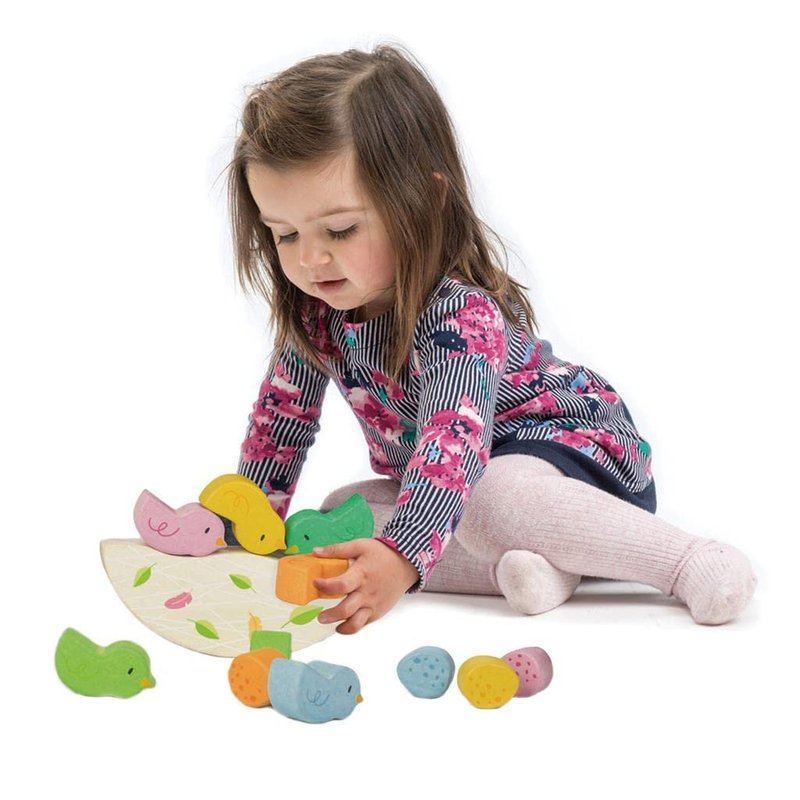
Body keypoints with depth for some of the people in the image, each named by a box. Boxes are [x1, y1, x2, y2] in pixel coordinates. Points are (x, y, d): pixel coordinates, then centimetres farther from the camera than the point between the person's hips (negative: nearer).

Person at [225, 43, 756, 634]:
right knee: (339, 514, -13)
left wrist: (400, 556, -61)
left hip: (573, 447, -8)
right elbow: (283, 413, 7)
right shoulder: (316, 309, -8)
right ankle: (526, 565, -27)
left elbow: (454, 441, -46)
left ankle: (690, 561, -29)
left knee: (489, 497, -40)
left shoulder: (459, 314, -31)